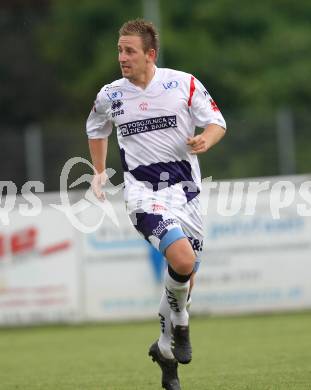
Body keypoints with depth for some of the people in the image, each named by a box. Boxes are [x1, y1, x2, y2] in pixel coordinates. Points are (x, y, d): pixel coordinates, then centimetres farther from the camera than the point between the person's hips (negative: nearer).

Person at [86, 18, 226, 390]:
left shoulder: (183, 84, -3)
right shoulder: (110, 95, 2)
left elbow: (217, 123, 2)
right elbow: (96, 131, 23)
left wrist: (206, 138, -19)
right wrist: (99, 172, 23)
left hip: (184, 188, 2)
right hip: (143, 192, -2)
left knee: (186, 278, 7)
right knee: (182, 260, -27)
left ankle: (166, 346, 29)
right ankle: (179, 321, 1)